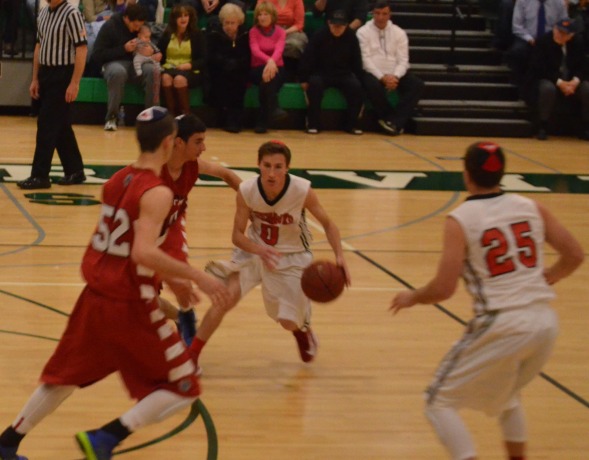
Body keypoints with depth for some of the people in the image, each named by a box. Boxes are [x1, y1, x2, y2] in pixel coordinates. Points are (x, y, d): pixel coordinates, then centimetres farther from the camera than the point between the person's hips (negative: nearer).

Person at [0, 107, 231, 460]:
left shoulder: (117, 181, 8)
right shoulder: (157, 193, -17)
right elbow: (143, 252, -30)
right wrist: (198, 277, -27)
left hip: (95, 297, 8)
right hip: (129, 307, -8)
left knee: (65, 377, 27)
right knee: (183, 389, 3)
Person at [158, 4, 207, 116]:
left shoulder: (197, 34, 5)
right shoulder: (167, 34, 12)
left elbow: (203, 59, 0)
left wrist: (190, 65, -18)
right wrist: (164, 64, -9)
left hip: (190, 71, -2)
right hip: (169, 68, 2)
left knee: (179, 79, -38)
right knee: (166, 77, -35)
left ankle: (186, 115, -29)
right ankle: (172, 114, -31)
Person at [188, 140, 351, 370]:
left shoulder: (303, 191, -26)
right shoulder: (246, 191, -24)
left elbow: (327, 224, -10)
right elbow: (237, 235, -15)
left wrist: (339, 256, -25)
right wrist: (260, 250, -36)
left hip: (292, 257, -1)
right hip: (254, 250, 1)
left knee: (289, 322, 1)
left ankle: (303, 330, 41)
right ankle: (190, 355, -5)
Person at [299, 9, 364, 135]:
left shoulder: (351, 38, 0)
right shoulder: (319, 36, -8)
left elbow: (357, 62, 9)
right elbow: (307, 58, -7)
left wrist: (359, 80, 1)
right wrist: (304, 79, -12)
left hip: (344, 74, 2)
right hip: (321, 73, -2)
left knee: (356, 87, -26)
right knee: (315, 84, -35)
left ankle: (351, 124, -12)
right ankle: (313, 124, -25)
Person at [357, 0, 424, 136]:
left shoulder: (399, 33, 9)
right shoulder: (363, 32, 0)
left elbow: (403, 60, 2)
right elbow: (366, 60, -9)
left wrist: (395, 77, -19)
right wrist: (382, 77, -22)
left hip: (394, 75, 3)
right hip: (373, 74, -3)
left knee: (417, 84, -22)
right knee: (373, 85, -38)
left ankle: (394, 120, -26)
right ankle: (396, 120, -19)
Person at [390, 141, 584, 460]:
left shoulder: (460, 220, -8)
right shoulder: (531, 207, 5)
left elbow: (443, 289, -13)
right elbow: (574, 255, 7)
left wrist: (412, 298, 7)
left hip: (501, 327, -6)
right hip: (545, 323, 6)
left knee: (439, 403, 10)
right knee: (506, 393, 34)